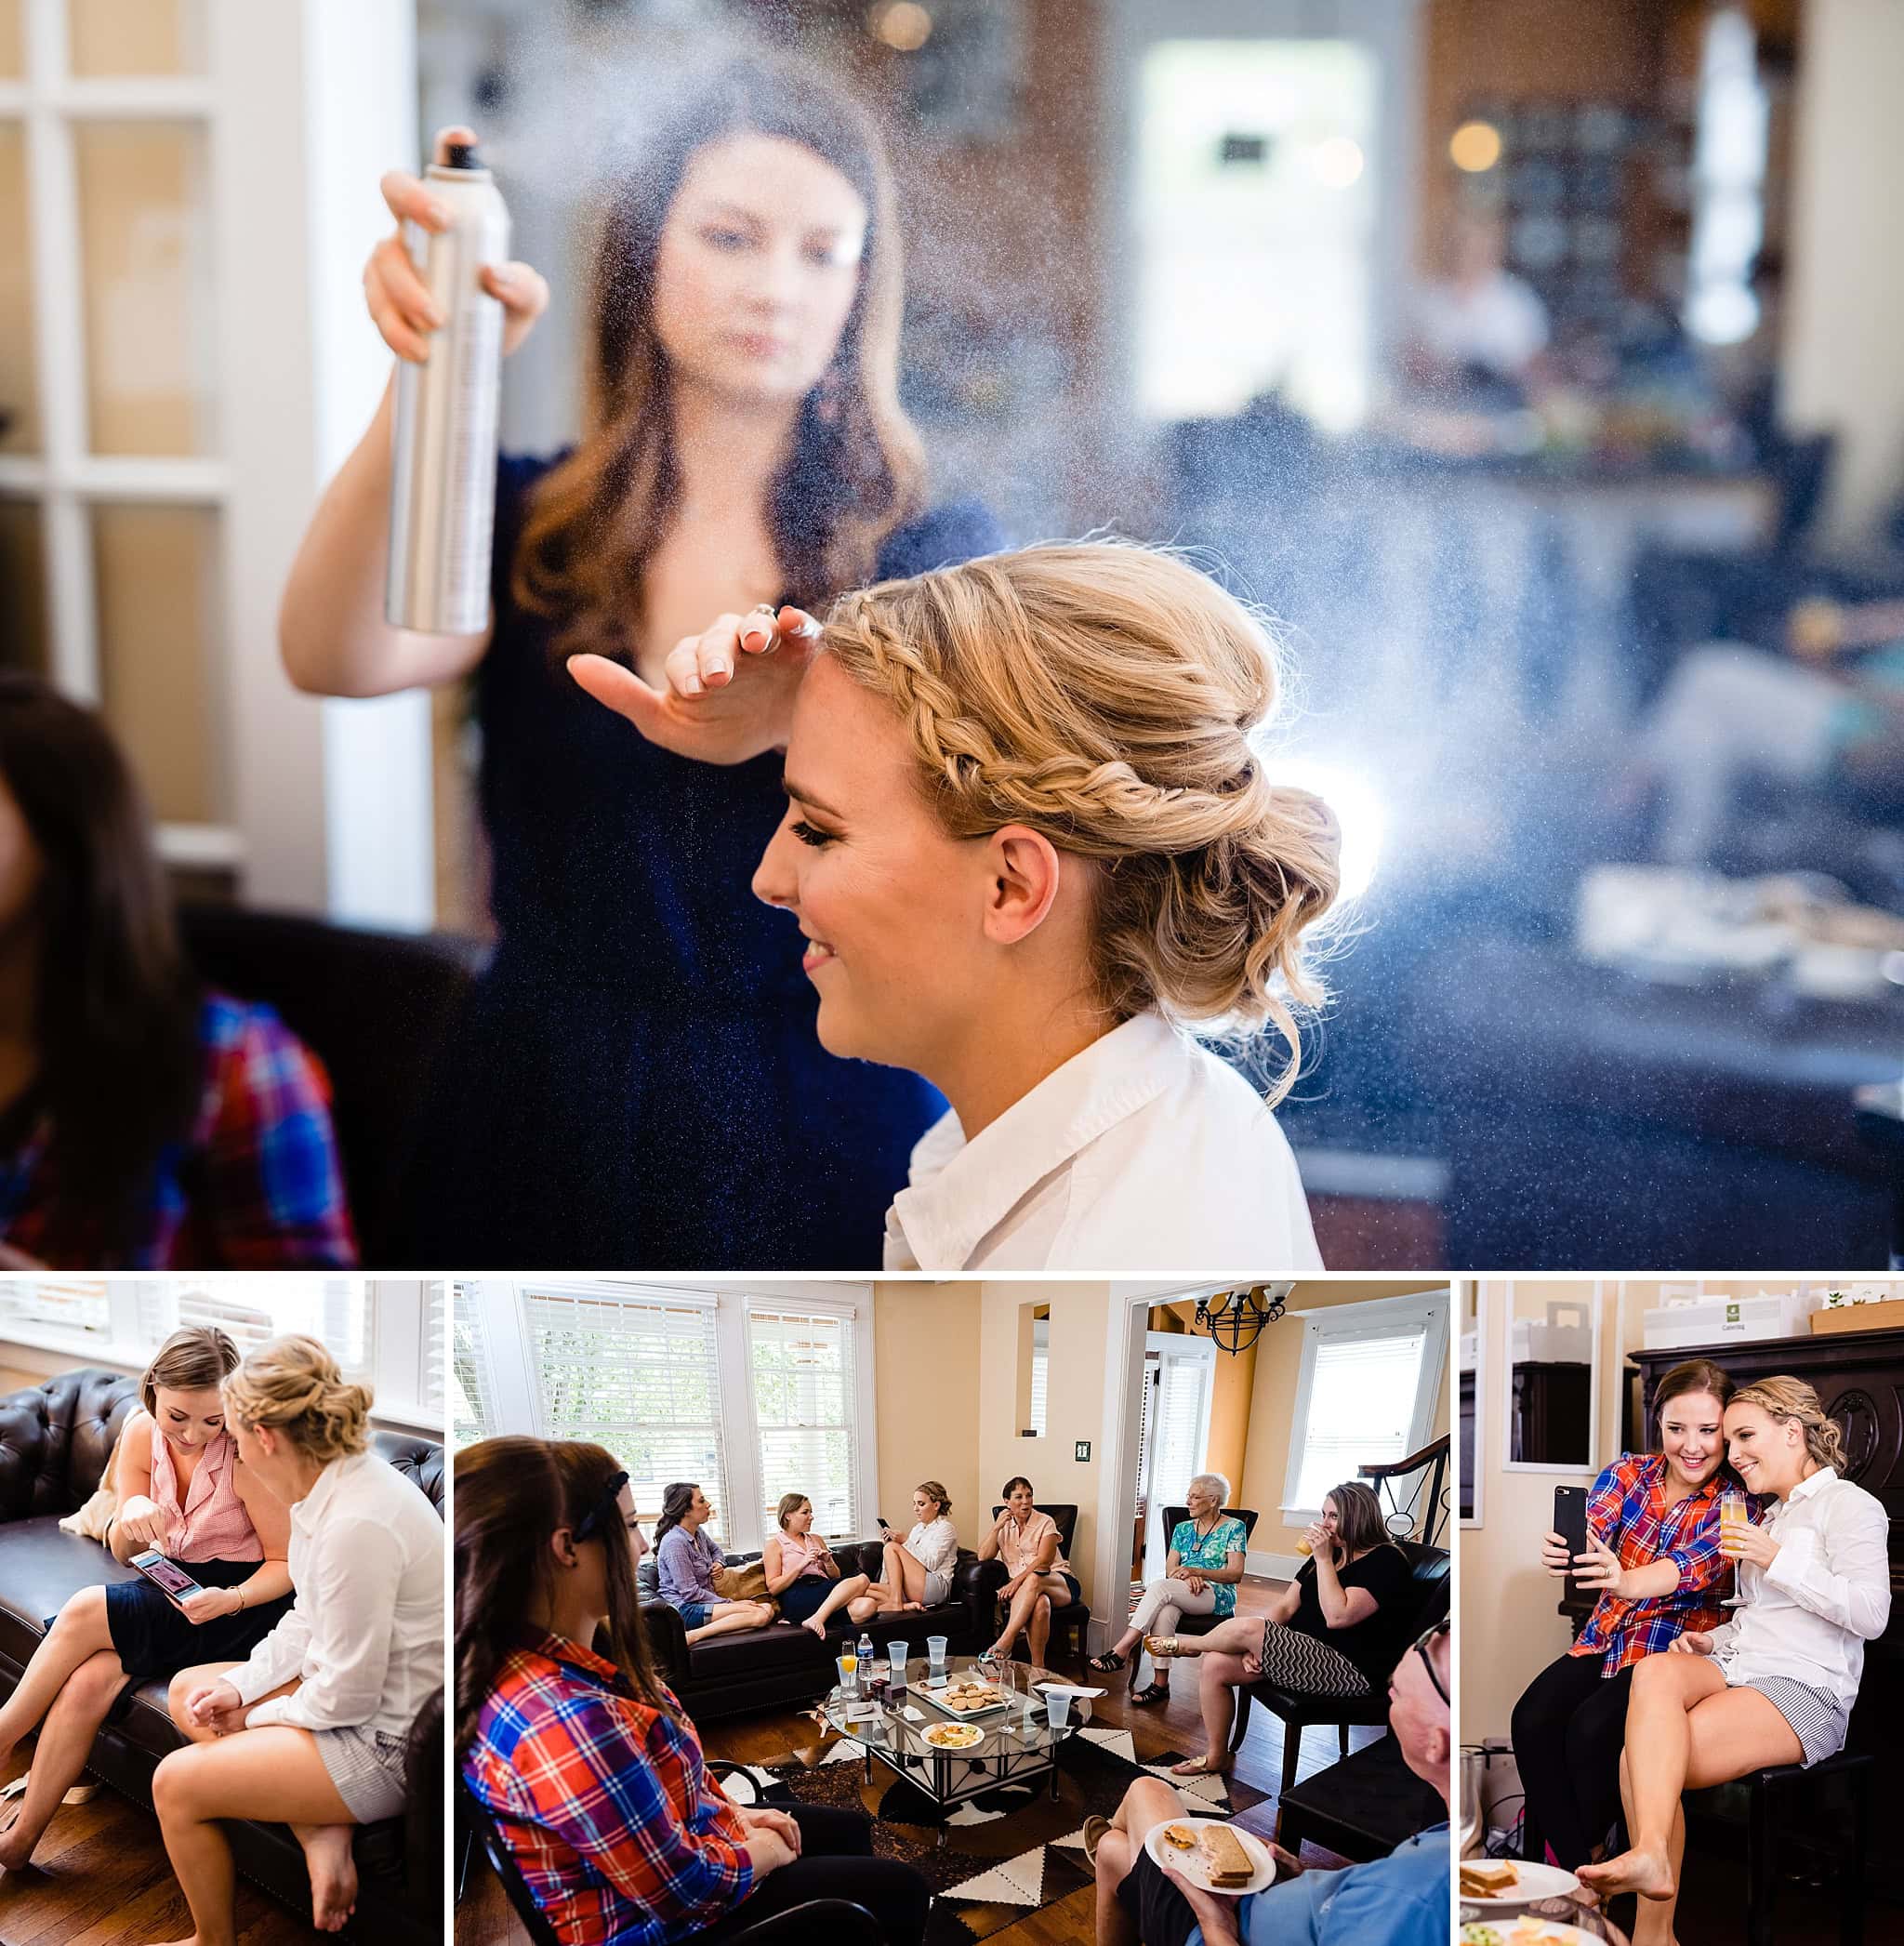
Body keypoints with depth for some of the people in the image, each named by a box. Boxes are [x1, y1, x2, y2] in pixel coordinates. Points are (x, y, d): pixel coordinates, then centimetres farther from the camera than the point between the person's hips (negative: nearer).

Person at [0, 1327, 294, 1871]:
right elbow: (123, 1551, 3)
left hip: (243, 1598, -5)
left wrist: (230, 1600, -31)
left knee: (84, 1612, -25)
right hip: (175, 1583, 5)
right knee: (86, 1683, -23)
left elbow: (286, 1564, -13)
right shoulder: (141, 1432, -6)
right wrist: (130, 1516, -21)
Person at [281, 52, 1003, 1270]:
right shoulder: (529, 527, 2)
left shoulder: (932, 548, 0)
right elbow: (332, 658, -18)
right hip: (542, 1116, 1)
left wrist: (805, 714, -43)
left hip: (822, 1133, -1)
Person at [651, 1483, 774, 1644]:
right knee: (759, 1615, -27)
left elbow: (715, 1549, 38)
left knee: (767, 1608, -12)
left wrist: (719, 1563, 13)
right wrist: (730, 1603, -14)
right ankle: (693, 1635, -32)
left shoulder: (698, 1533, 13)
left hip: (703, 1603, 10)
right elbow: (690, 1593, -18)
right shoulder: (675, 1542, -15)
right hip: (685, 1609, -10)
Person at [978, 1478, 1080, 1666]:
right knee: (1040, 1603, -39)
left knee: (1033, 1580, -40)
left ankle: (1005, 1641, -49)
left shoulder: (1045, 1522, 1)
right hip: (1022, 1588, 2)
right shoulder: (1003, 1524, 13)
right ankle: (1037, 1665, -39)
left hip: (1060, 1583, -2)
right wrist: (996, 1528, -8)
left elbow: (1043, 1561, -13)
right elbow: (983, 1557, 4)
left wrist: (1017, 1581, -26)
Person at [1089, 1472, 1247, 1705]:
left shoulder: (1234, 1528, 4)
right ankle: (1160, 1683, -37)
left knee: (1160, 1586, -32)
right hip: (1181, 1596, 4)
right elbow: (1170, 1568, 11)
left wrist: (1196, 1571, -17)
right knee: (1165, 1611, -35)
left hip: (1218, 1598, -4)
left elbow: (1236, 1574, -6)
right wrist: (1186, 1576, -13)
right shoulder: (1183, 1529, 20)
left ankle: (1120, 1651, -37)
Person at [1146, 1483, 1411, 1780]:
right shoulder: (1330, 1553, 15)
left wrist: (1324, 1560, -20)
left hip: (1352, 1669, -9)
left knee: (1245, 1627, -24)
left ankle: (1184, 1644, 8)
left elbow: (1337, 1616, -24)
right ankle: (1215, 1756, 9)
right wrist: (1257, 1645, -6)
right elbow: (1285, 1605, 10)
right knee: (1214, 1665, -8)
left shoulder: (1386, 1562, -13)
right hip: (1300, 1651, 9)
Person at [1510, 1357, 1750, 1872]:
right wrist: (1557, 1553, -40)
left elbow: (1698, 1563, -26)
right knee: (1532, 1719, -22)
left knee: (1592, 1729, -29)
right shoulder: (1630, 1472, 4)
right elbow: (1591, 1531, -13)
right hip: (1607, 1637, 4)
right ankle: (1573, 1862, -13)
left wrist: (1628, 1583, -48)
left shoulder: (1737, 1502, -6)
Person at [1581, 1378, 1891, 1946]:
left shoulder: (1848, 1504, 2)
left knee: (1642, 1762, -28)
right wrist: (1712, 1639, 16)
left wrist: (1777, 1561, -14)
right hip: (1736, 1667, 7)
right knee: (1657, 1670, -31)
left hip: (1804, 1688, -7)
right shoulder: (1772, 1516, 29)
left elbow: (1871, 1616, -12)